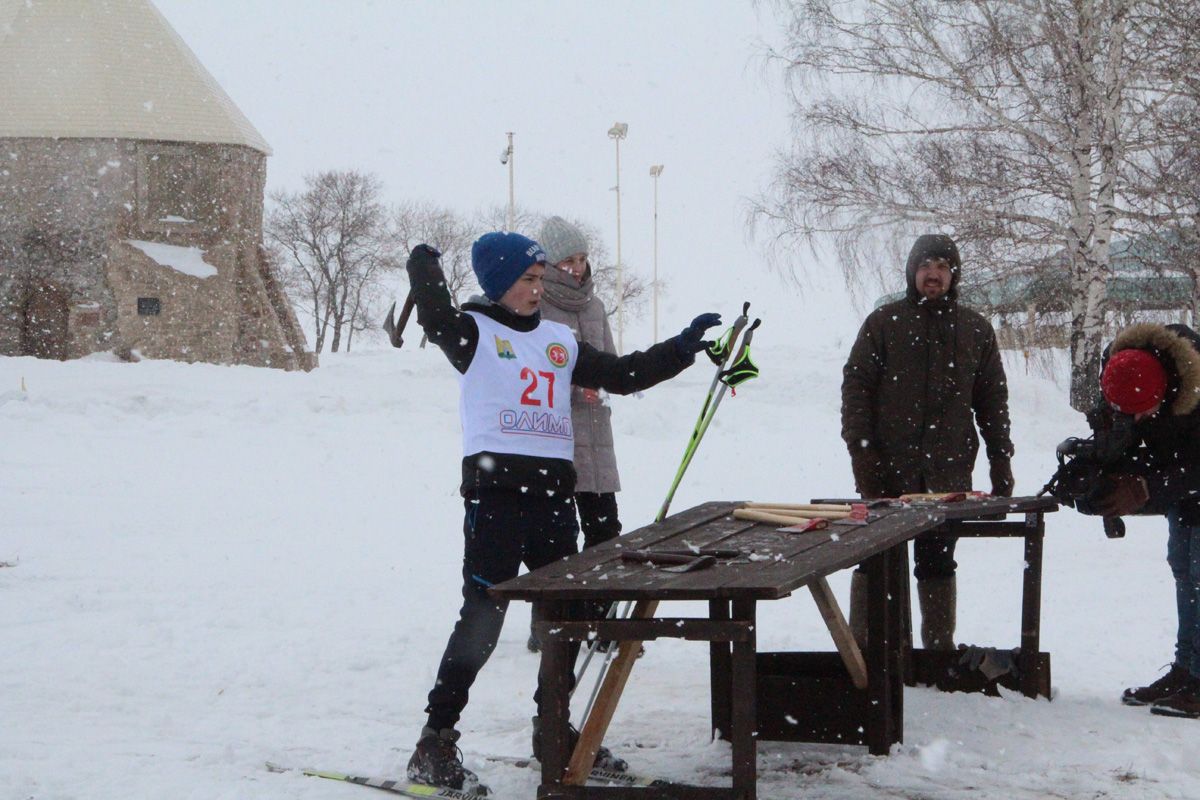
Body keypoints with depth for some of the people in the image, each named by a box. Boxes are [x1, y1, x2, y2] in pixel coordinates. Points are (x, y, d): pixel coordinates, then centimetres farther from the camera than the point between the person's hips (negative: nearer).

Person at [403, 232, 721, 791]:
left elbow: (622, 376, 24)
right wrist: (425, 267, -31)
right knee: (483, 615, -10)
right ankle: (435, 743, -4)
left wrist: (683, 347, 20)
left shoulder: (559, 341, 20)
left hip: (553, 493, 6)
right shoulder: (474, 333, 2)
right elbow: (436, 321, -19)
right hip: (494, 491, -6)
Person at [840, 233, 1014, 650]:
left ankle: (940, 648, 17)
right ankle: (859, 647, 9)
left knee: (938, 562, 10)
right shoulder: (883, 323, 3)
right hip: (887, 472, -2)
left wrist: (1001, 466, 6)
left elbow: (993, 403, 11)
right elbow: (855, 387, 0)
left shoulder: (976, 330, 9)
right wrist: (861, 451, -10)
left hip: (948, 472, 2)